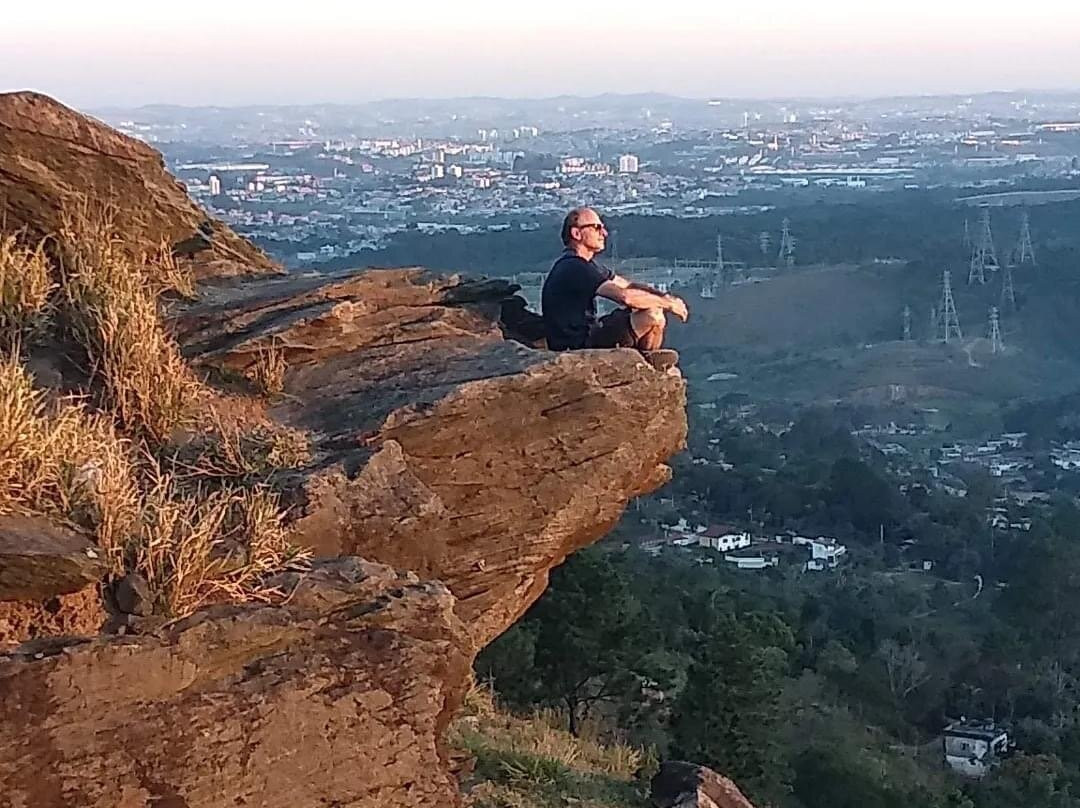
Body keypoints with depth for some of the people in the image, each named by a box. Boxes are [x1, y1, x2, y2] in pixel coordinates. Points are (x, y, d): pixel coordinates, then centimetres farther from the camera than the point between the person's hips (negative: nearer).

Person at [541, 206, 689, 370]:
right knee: (653, 315, -17)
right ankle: (646, 359, 9)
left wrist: (665, 298, -1)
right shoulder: (573, 268, -20)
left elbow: (628, 285, 16)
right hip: (577, 347, -11)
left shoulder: (585, 265, 15)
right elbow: (625, 296, -27)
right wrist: (667, 303, -16)